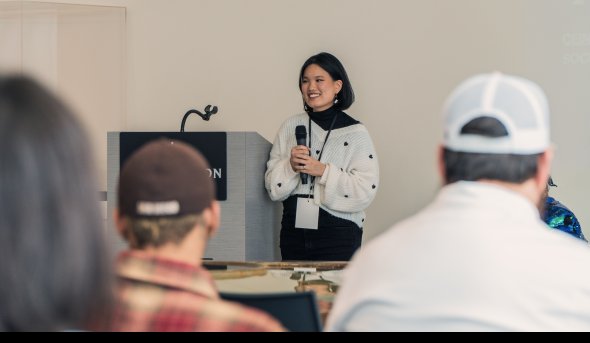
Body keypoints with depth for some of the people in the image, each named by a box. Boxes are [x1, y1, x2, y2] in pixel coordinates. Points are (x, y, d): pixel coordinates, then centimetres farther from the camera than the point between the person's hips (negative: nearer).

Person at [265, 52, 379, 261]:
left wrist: (324, 171, -17)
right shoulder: (291, 126, 9)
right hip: (294, 233, 3)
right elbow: (272, 186, 7)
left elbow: (366, 190, -11)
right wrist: (290, 166, -11)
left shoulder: (355, 132, -2)